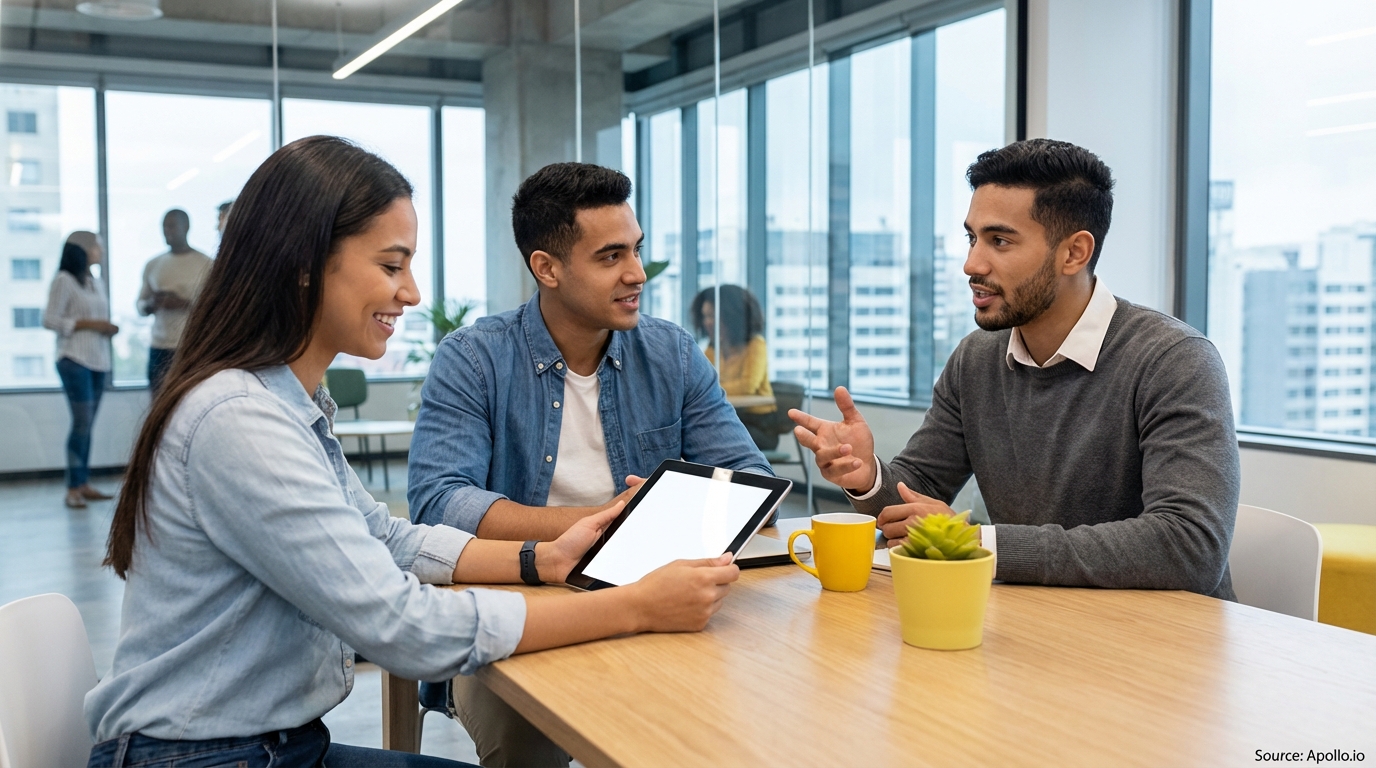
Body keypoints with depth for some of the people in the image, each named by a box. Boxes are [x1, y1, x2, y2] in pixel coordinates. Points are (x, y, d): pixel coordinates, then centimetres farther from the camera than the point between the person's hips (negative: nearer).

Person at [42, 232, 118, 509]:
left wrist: (109, 328, 4)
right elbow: (49, 319, -9)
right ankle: (73, 489, -7)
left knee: (87, 424, 7)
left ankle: (84, 484, 10)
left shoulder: (97, 283, 18)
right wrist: (89, 324, -14)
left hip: (99, 361, 7)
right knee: (82, 422, -11)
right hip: (75, 360, -7)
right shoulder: (64, 280, -4)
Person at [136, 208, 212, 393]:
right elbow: (141, 306, 18)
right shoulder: (153, 265, 14)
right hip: (159, 347, 4)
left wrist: (184, 303, -20)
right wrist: (152, 304, -5)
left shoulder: (204, 263, -1)